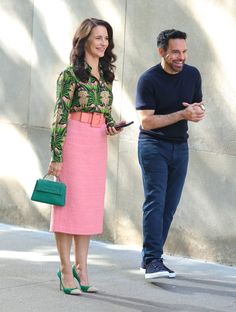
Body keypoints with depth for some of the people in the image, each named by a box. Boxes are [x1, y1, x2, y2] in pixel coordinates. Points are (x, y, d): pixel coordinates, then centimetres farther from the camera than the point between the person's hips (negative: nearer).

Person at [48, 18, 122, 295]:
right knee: (70, 202, -4)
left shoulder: (105, 75, 13)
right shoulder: (71, 74, -8)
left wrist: (112, 126, -2)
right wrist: (56, 155, -16)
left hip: (98, 144, 7)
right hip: (74, 140, -7)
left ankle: (81, 268, 15)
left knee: (90, 204, 8)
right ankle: (66, 270, 2)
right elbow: (60, 115, -11)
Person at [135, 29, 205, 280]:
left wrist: (197, 111, -11)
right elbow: (146, 121, -16)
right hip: (153, 144, -5)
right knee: (155, 201, -14)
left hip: (180, 146, 5)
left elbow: (197, 106, 15)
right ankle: (152, 259, -16)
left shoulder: (192, 75, 4)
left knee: (170, 205, 4)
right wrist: (183, 114, -22)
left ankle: (150, 259, 10)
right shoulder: (148, 80, -12)